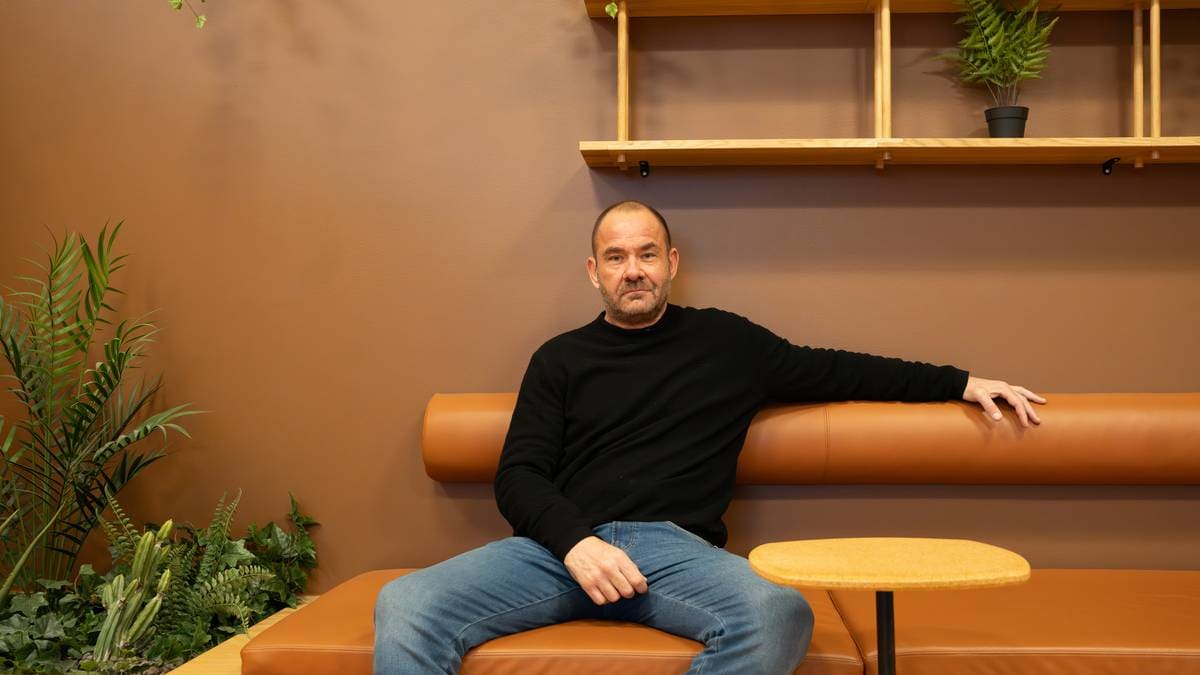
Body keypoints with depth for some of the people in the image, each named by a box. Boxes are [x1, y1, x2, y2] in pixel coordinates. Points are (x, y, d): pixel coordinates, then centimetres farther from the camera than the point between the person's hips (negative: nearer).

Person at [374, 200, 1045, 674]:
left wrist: (962, 382, 24)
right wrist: (575, 541, -13)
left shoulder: (725, 341, 18)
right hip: (560, 542, 0)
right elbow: (519, 474, 7)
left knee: (779, 615, -35)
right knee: (405, 607, -28)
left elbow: (835, 371, 26)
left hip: (675, 545, 0)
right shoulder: (561, 358, 16)